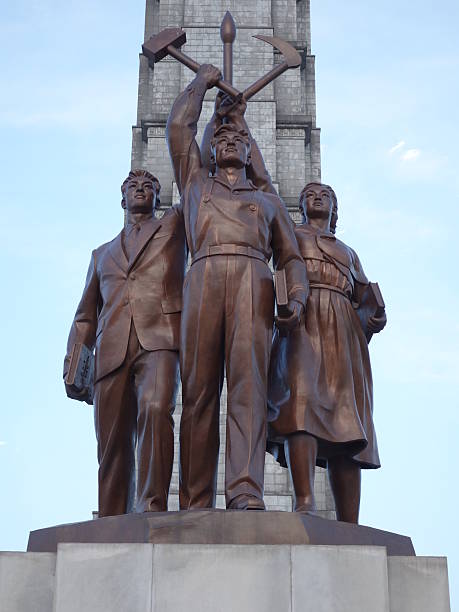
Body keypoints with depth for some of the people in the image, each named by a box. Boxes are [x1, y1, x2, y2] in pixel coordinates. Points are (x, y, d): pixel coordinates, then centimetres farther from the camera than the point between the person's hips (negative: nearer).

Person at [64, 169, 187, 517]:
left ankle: (153, 509, -31)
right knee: (113, 449, -4)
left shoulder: (174, 227, 24)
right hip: (112, 352, 3)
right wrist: (72, 368, 12)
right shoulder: (102, 254, 31)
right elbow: (85, 316, 25)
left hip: (159, 340, -3)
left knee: (155, 409, -30)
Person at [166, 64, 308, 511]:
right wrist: (201, 82, 41)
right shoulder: (195, 183, 34)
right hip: (204, 277, 0)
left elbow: (290, 257, 22)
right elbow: (179, 126, 27)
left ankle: (246, 493, -31)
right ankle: (195, 504, -16)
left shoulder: (268, 200, 33)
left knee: (249, 383, -18)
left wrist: (297, 296, 2)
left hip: (253, 281, 0)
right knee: (198, 389, -11)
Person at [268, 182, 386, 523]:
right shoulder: (289, 236, 27)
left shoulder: (349, 253, 34)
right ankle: (305, 502, -43)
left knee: (346, 427, -9)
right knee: (301, 396, -29)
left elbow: (366, 300, 23)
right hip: (301, 323, -3)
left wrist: (378, 319, 4)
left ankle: (349, 529, -15)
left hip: (344, 332, 3)